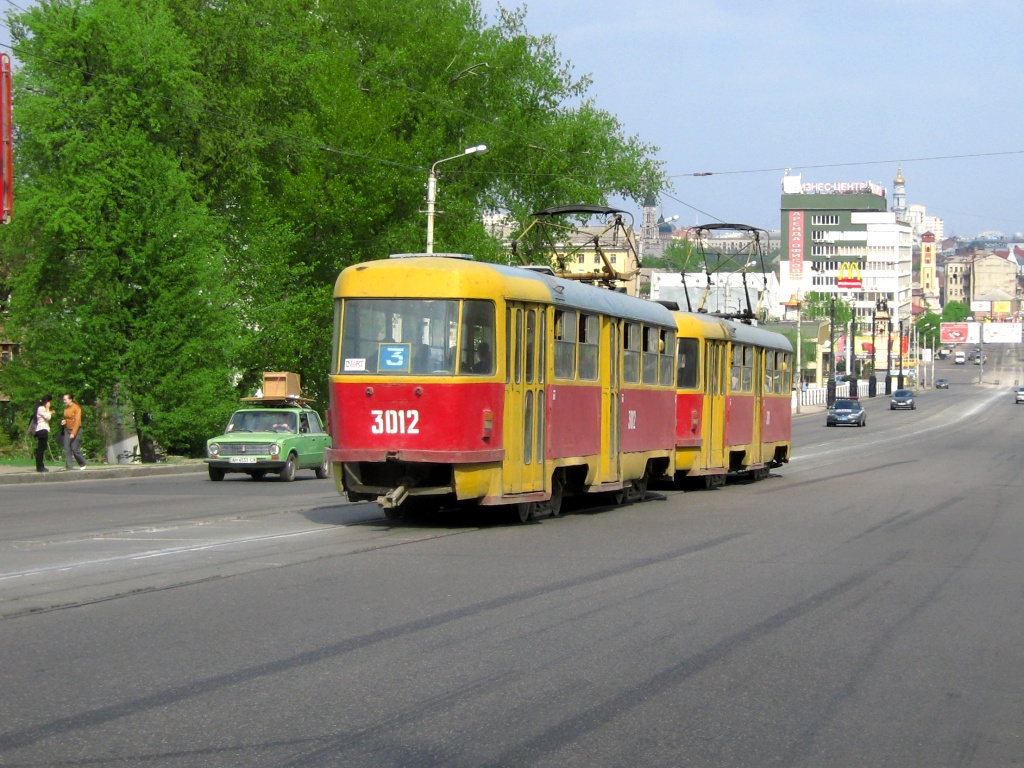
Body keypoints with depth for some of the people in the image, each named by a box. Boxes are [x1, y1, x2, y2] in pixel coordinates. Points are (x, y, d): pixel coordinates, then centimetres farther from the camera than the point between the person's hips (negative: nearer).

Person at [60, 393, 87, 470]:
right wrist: (63, 421, 1)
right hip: (67, 430, 7)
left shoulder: (76, 408, -14)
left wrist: (73, 433, -23)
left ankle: (82, 464, 14)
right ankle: (68, 466, -2)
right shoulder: (66, 408, 8)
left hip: (75, 430, -7)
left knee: (75, 449, -6)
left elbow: (77, 421, -18)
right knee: (67, 449, -2)